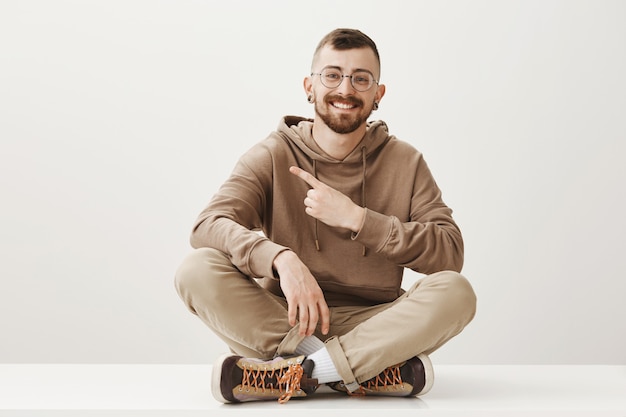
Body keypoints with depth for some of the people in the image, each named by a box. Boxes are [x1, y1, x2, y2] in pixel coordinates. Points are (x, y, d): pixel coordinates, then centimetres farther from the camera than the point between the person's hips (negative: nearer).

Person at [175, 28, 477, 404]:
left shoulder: (406, 163, 6)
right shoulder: (273, 156, 3)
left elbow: (450, 253, -6)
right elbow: (209, 225, -13)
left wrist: (355, 217, -14)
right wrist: (281, 259, -32)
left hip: (371, 326, 0)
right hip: (280, 322, 0)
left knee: (455, 290, -27)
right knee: (197, 269, -25)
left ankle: (290, 371, -27)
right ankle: (372, 371, -27)